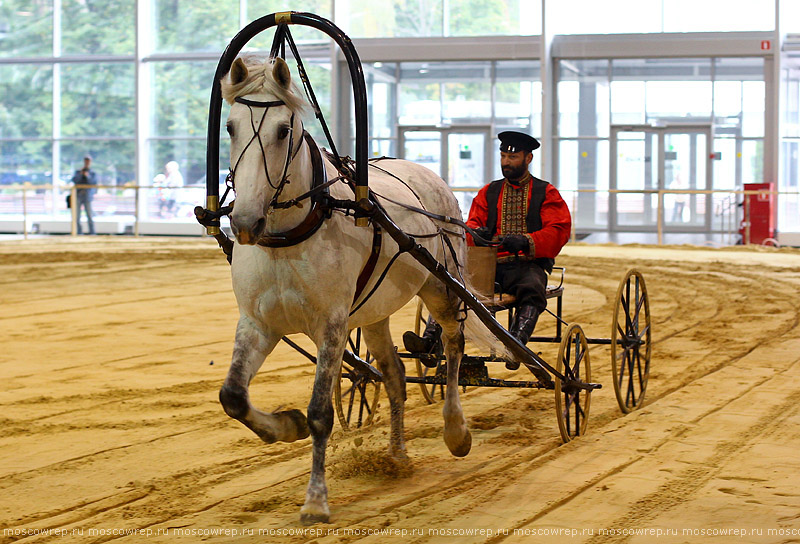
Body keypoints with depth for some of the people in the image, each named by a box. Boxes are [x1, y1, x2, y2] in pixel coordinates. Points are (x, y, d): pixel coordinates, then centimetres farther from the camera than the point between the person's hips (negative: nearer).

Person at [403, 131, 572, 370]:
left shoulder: (546, 193, 10)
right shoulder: (489, 192, 22)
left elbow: (558, 232, -3)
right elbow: (472, 224, 14)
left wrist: (524, 241, -21)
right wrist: (476, 232, -13)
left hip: (527, 265, -3)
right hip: (489, 263, 3)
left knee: (532, 288, -38)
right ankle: (428, 339, -35)